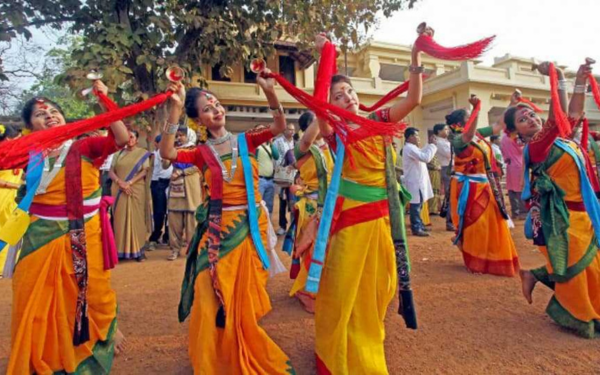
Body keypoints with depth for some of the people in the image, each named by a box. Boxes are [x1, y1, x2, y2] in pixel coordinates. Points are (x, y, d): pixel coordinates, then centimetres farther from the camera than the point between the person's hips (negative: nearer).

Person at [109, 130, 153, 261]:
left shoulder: (143, 153, 5)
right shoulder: (119, 153, 13)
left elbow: (145, 171, -5)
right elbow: (111, 171, 6)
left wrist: (130, 182, -15)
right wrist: (120, 182, -13)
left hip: (136, 191, -2)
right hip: (119, 191, 2)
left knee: (136, 219, -3)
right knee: (120, 219, 1)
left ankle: (139, 250, 1)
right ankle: (121, 250, 5)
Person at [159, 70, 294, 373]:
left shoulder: (244, 141, 3)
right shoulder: (202, 153, 0)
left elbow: (279, 127, -9)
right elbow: (166, 153, -18)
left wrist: (270, 93, -22)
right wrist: (174, 109, -22)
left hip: (250, 225, 1)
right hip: (217, 228, -1)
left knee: (245, 294, 13)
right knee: (216, 294, 5)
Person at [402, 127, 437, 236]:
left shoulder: (412, 148, 16)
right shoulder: (409, 148, -18)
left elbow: (422, 153, 27)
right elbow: (426, 158, -24)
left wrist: (430, 145, 18)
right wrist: (432, 145, -13)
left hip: (418, 181, 11)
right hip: (415, 182, -11)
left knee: (418, 205, 17)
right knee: (416, 205, -6)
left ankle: (419, 225, 27)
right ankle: (416, 229, -1)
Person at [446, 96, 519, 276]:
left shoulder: (478, 133, 6)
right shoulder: (458, 139, -18)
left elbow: (498, 126, 19)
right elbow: (469, 135, -41)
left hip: (485, 185, 8)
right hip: (469, 188, -8)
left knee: (491, 223, 17)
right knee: (473, 225, 1)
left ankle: (489, 260, 34)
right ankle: (475, 262, 17)